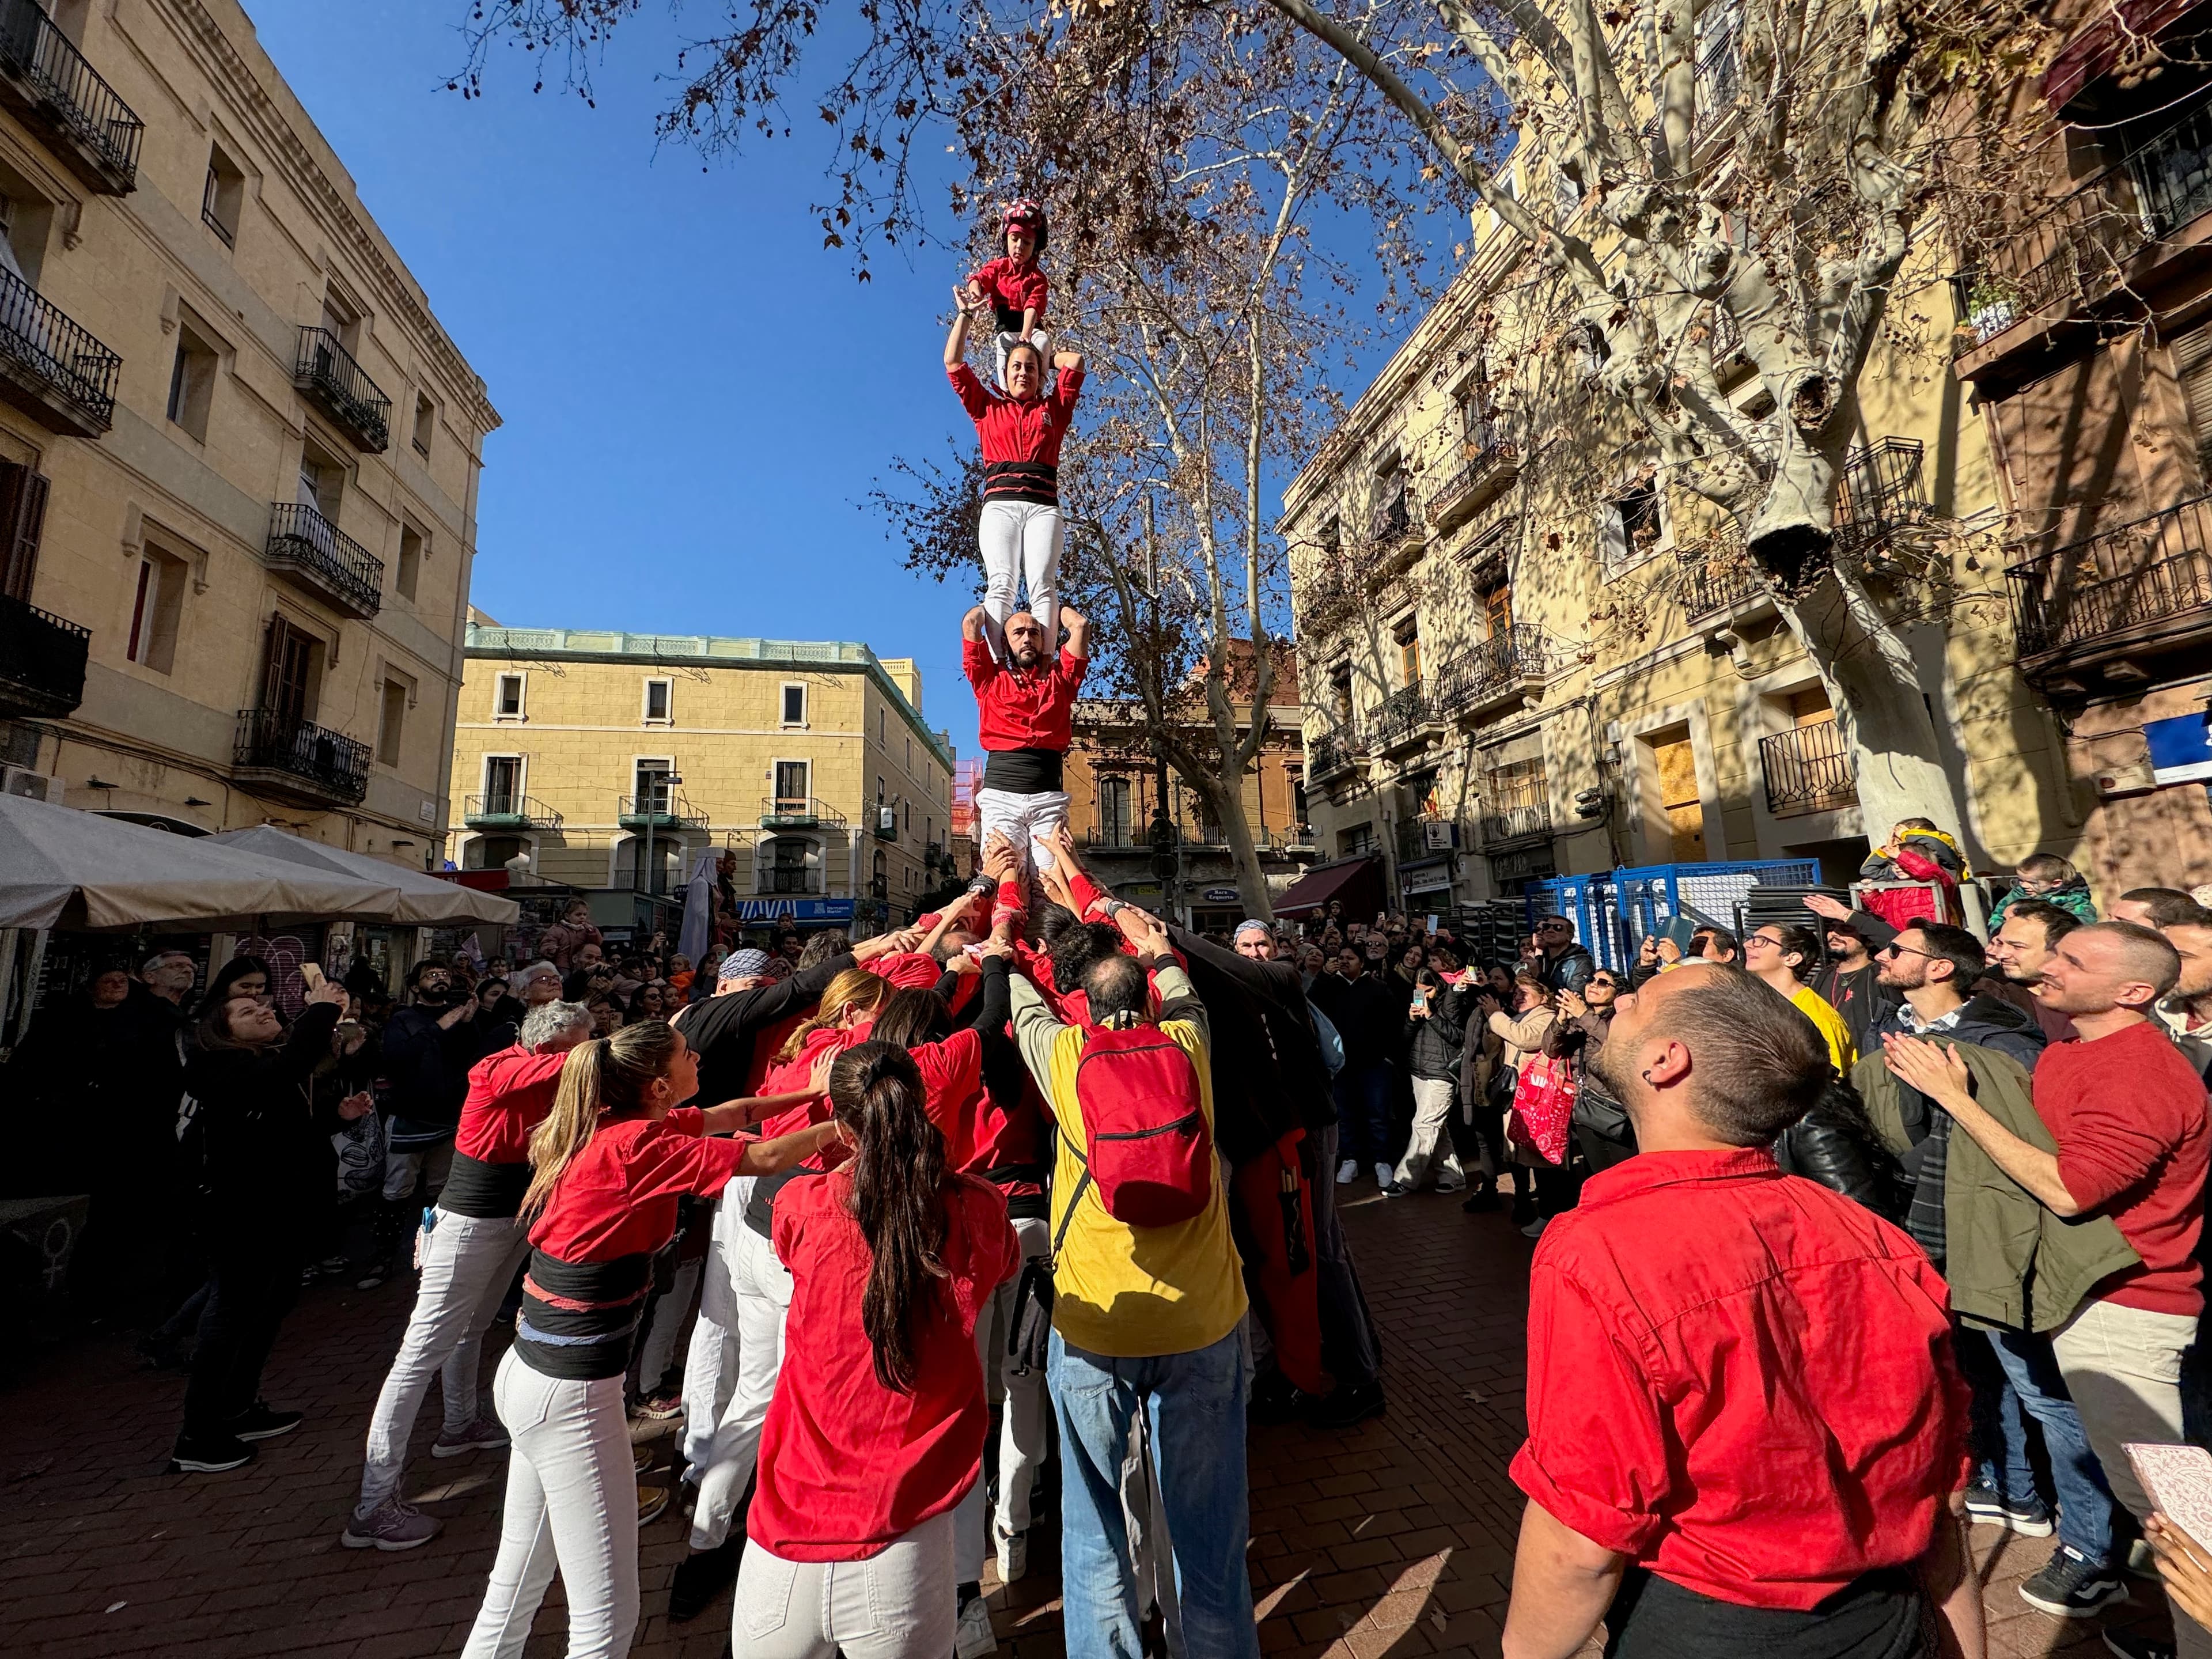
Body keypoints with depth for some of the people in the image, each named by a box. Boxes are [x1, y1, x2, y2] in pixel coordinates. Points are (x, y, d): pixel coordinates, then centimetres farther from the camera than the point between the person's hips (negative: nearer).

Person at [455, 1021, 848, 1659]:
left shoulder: (610, 1126, 3)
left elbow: (725, 1115, 12)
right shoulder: (636, 1143, -22)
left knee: (518, 1582, 24)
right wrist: (840, 1127, -3)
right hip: (570, 1393, -9)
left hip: (531, 1372, 9)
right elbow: (763, 1159, -18)